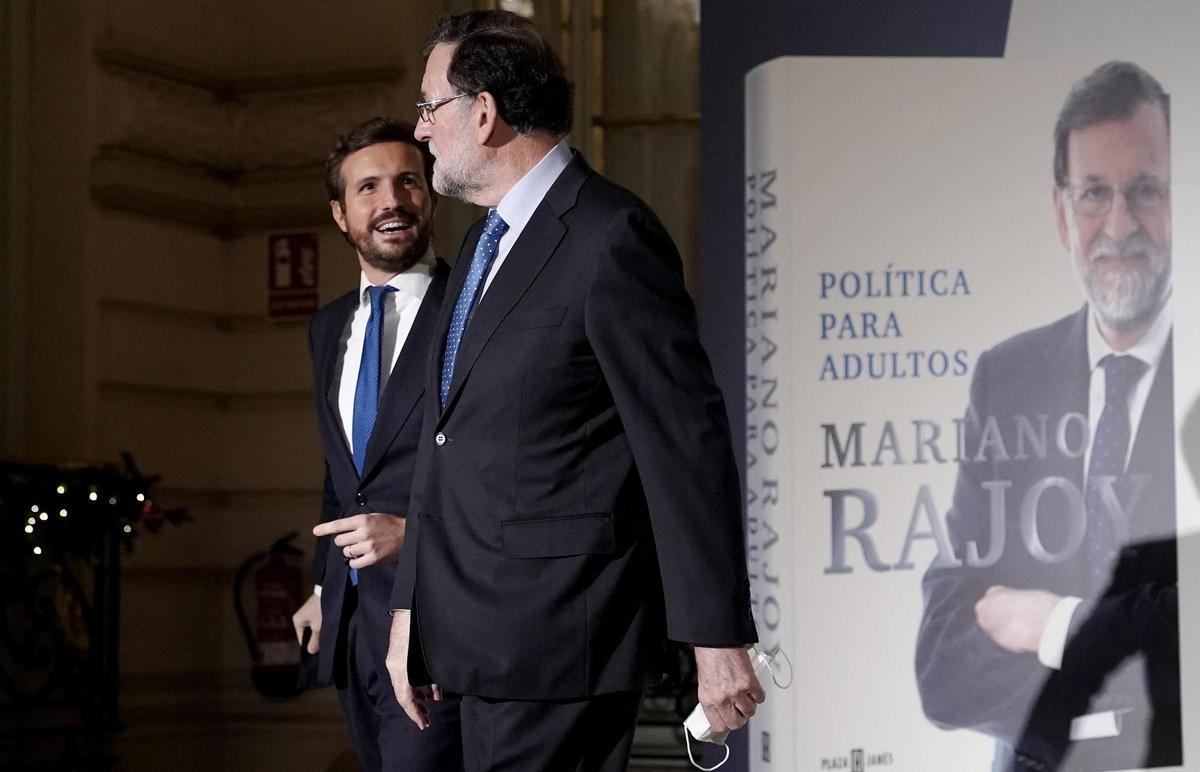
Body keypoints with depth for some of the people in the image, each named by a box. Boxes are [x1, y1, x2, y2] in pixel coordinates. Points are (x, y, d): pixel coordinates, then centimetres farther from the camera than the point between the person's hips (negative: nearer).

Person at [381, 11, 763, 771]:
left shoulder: (612, 238, -14)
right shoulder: (485, 243, 15)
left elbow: (687, 444, -16)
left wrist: (718, 637, -16)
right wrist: (411, 605, 16)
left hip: (561, 640, -9)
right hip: (487, 639, 9)